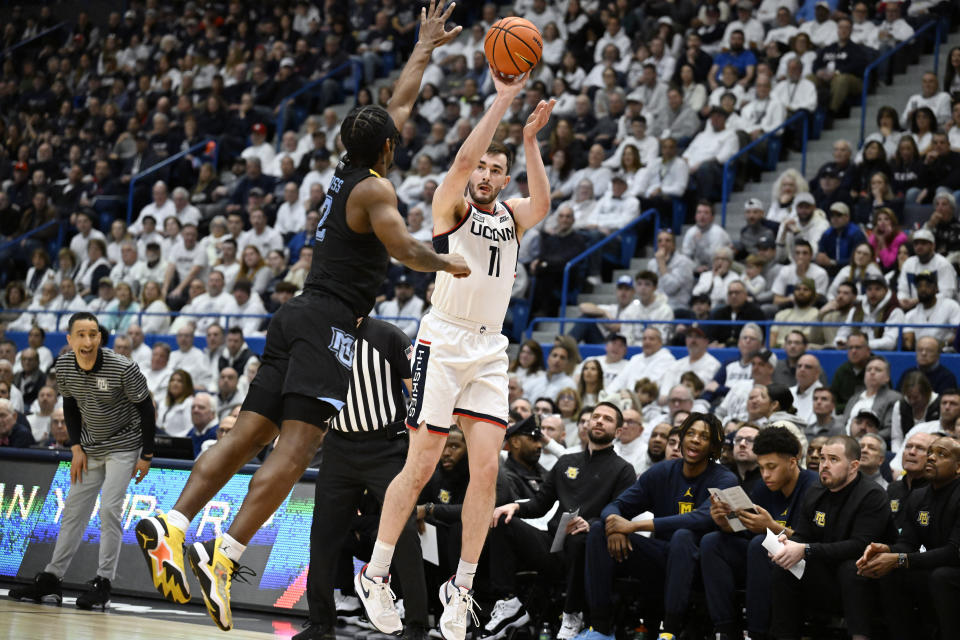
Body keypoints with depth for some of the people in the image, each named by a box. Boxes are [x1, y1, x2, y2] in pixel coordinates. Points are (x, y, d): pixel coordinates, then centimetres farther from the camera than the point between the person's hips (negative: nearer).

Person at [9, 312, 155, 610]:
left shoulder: (122, 368, -25)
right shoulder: (64, 365, -11)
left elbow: (146, 408, -14)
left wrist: (147, 456, -12)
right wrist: (76, 448, 1)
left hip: (123, 445, -5)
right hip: (90, 448, 5)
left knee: (109, 510, -14)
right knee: (73, 510, 6)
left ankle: (103, 583, -8)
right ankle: (51, 579, 11)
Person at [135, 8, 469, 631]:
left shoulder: (349, 172, 19)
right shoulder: (374, 188, -6)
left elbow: (402, 103, 31)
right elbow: (404, 248, -19)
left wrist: (426, 47, 40)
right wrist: (448, 263, 1)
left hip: (299, 317, 9)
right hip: (329, 322, -9)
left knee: (249, 434, 4)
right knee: (297, 446, -15)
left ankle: (171, 526, -6)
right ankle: (224, 556, -26)